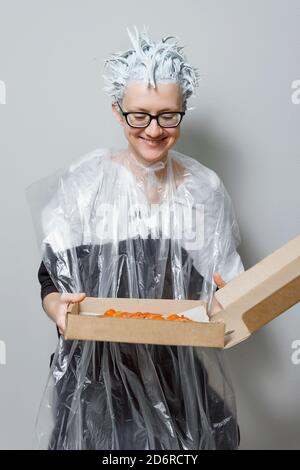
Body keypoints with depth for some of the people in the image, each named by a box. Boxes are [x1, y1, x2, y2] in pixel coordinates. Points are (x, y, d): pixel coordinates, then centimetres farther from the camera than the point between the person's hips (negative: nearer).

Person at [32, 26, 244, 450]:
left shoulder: (204, 189, -2)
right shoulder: (83, 184, -9)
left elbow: (224, 282, 4)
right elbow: (51, 280, -4)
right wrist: (57, 306, -25)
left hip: (182, 372, 2)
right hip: (100, 371, -1)